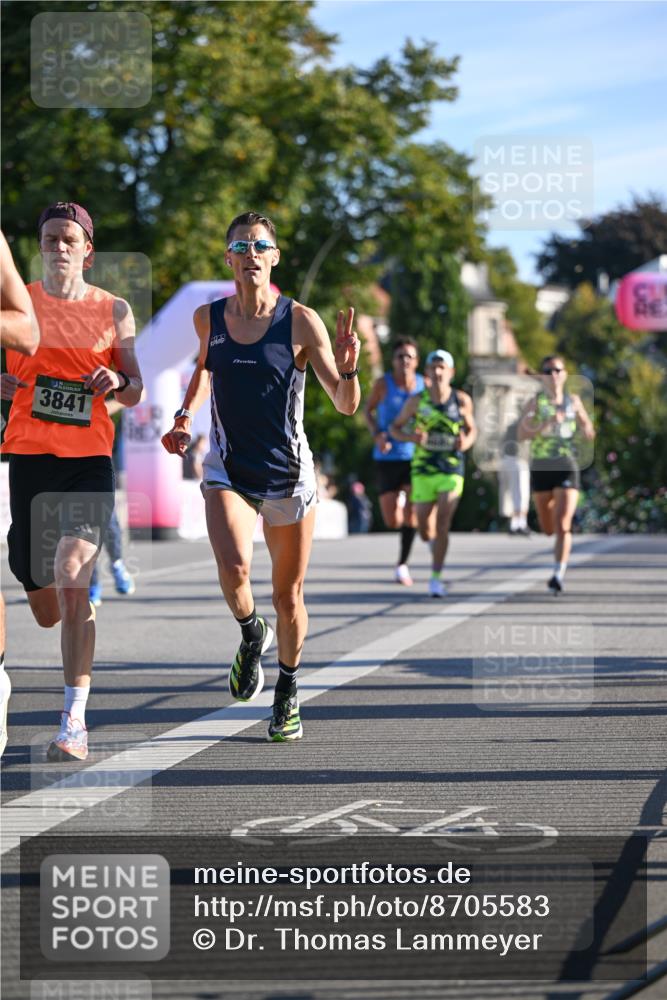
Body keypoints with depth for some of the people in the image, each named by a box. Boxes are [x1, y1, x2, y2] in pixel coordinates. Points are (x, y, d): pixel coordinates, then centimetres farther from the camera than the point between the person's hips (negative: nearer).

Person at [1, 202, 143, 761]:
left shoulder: (113, 311, 6)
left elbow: (136, 393, 11)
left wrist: (117, 382, -12)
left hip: (89, 460, -2)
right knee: (45, 609, 8)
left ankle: (75, 723, -17)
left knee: (71, 578, -20)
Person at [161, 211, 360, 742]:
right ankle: (252, 634, 9)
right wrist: (185, 416, 13)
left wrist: (348, 368, -27)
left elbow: (346, 404, -8)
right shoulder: (208, 318, 0)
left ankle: (288, 693, 32)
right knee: (234, 569, -25)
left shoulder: (301, 321, -9)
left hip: (289, 473, -1)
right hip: (228, 471, 1)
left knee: (288, 596, 7)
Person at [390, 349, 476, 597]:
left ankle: (436, 578, -6)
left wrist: (467, 442, -12)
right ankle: (435, 544, 42)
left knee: (442, 524, -13)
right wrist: (411, 436, -16)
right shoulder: (417, 401, -4)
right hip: (423, 471, 1)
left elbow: (472, 429, 11)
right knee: (425, 530, 6)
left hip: (452, 471, -1)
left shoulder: (462, 400, -3)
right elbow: (395, 427, 5)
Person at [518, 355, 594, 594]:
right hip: (541, 467, 0)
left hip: (567, 466, 0)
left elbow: (588, 431, 18)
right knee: (548, 528, 14)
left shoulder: (573, 401, 6)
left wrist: (588, 431, -6)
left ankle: (558, 575, -15)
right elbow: (522, 434, -14)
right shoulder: (535, 402, -2)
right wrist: (545, 425, -28)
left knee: (562, 526, -15)